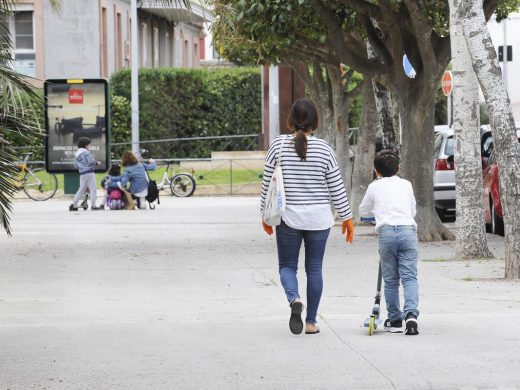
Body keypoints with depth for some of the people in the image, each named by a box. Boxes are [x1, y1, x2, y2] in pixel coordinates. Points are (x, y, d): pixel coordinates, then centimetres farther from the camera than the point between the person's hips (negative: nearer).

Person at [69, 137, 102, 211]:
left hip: (82, 173, 7)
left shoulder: (76, 153, 15)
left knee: (81, 190, 13)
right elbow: (91, 161, -17)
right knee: (93, 189, -3)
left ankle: (74, 204, 9)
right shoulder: (85, 152, -9)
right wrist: (97, 163, 0)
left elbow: (76, 165, 17)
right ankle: (93, 205, -6)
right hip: (89, 172, -7)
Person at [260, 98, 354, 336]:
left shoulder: (279, 145, -5)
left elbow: (267, 183, 0)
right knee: (314, 268, 10)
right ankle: (311, 322, 11)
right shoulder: (324, 149, -5)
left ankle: (294, 299, -20)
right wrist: (347, 218, 10)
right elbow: (337, 187, 0)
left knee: (287, 266, 10)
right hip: (319, 218, 0)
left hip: (288, 218, 0)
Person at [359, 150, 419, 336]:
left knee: (390, 280, 8)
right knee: (409, 277, -5)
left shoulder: (374, 187, 16)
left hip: (386, 232, -1)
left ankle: (395, 320, 12)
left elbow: (363, 211, 31)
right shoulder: (406, 185, 20)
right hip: (408, 230, 1)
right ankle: (411, 315, -23)